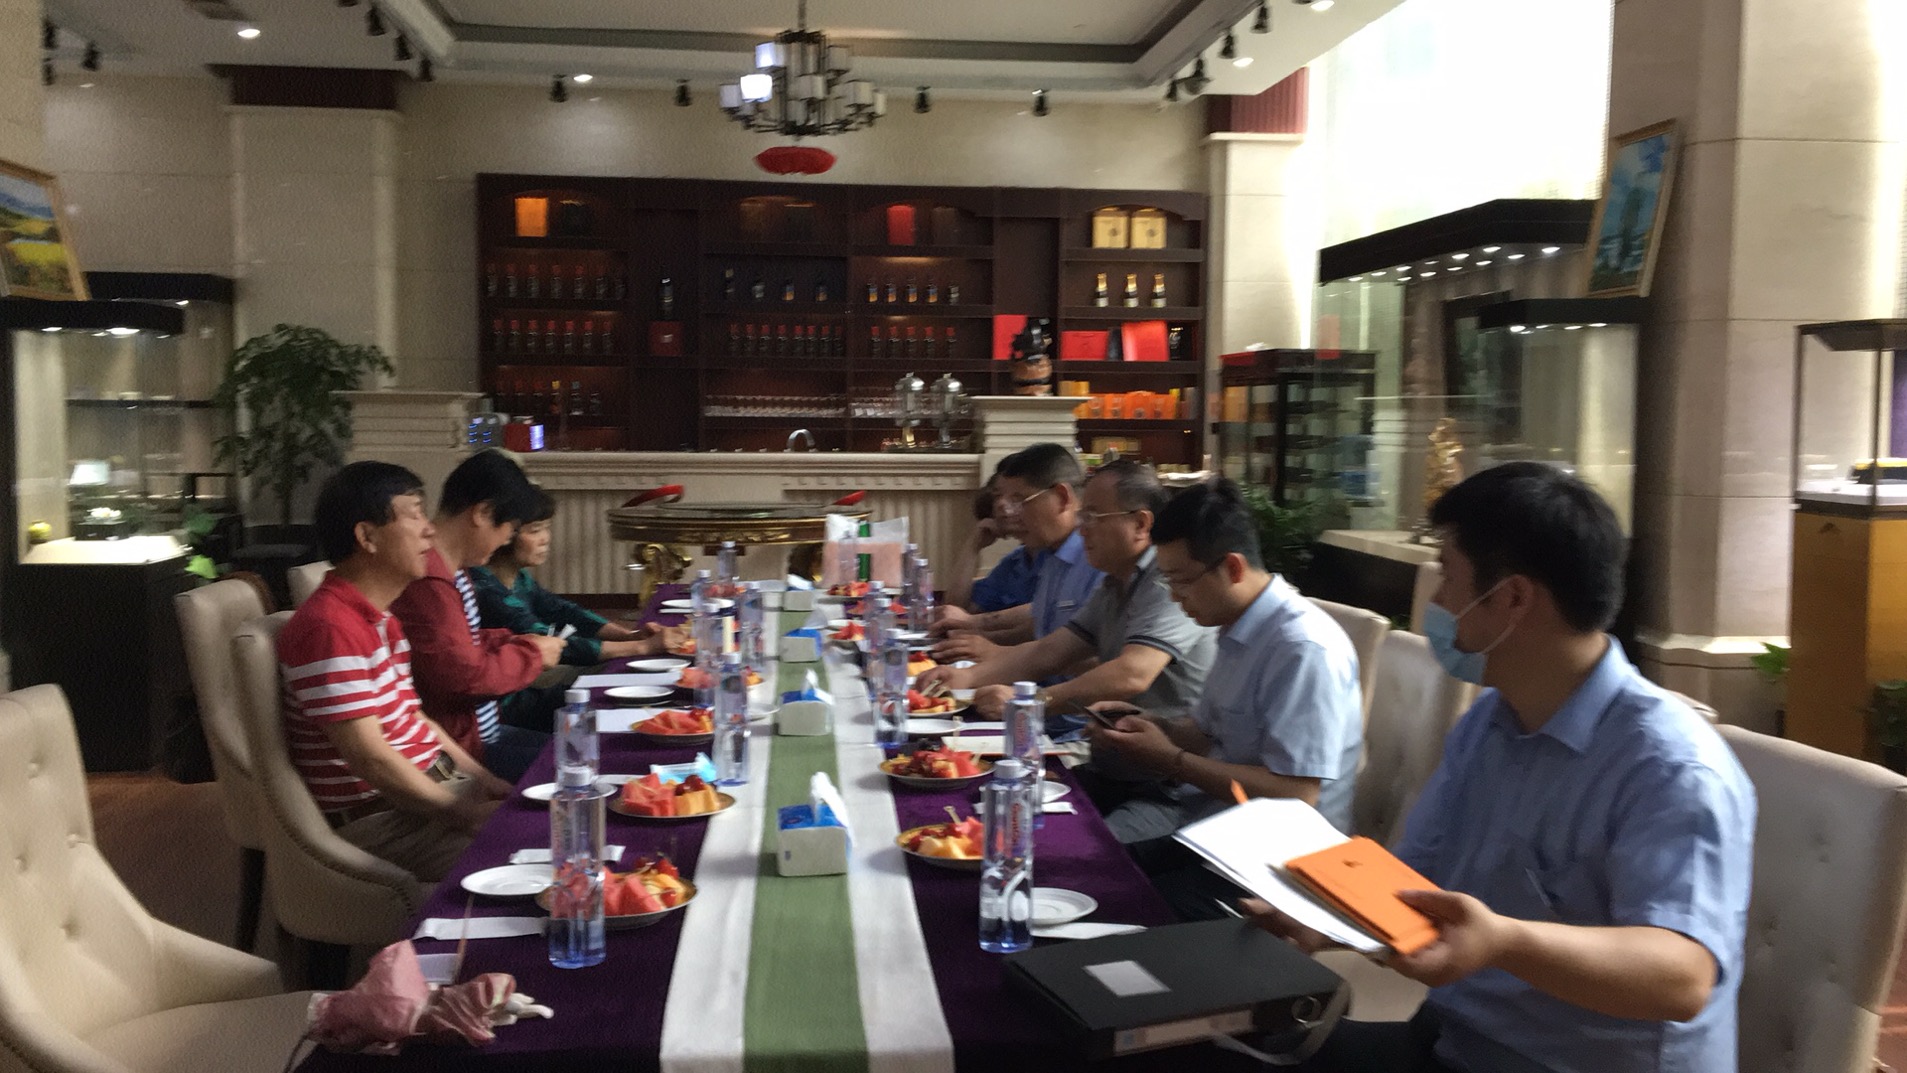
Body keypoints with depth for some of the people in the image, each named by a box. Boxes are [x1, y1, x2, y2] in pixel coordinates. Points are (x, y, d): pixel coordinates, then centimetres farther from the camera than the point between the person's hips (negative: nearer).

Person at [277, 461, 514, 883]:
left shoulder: (380, 618, 14)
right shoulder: (330, 627, -21)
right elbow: (369, 758, -24)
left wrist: (485, 781, 9)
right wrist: (464, 813, -17)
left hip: (434, 782, 10)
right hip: (378, 818, -10)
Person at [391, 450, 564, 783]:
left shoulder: (450, 569, 11)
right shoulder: (429, 583, -25)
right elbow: (465, 676, -27)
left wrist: (517, 642, 7)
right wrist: (533, 654, -11)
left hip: (482, 730, 11)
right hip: (459, 749, -11)